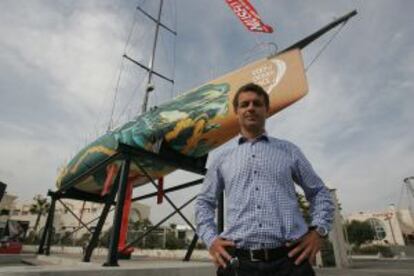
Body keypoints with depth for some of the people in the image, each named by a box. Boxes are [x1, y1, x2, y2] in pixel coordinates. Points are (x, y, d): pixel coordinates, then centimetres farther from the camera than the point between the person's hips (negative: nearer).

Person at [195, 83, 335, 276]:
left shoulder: (289, 151, 13)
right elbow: (204, 202, 17)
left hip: (290, 260, 1)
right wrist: (210, 239, 3)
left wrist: (318, 230, 3)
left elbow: (319, 192, 18)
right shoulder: (223, 158, 12)